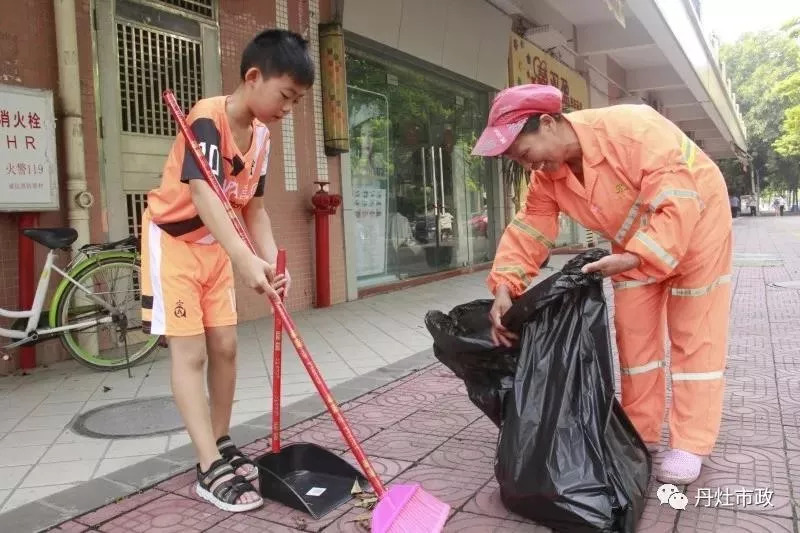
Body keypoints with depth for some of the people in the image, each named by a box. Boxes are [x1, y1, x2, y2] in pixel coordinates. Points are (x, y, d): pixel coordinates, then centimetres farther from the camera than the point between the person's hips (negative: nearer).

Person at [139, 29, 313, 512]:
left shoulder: (261, 136, 0)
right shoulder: (209, 118, -24)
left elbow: (253, 207, 3)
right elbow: (202, 192, -37)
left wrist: (273, 263, -11)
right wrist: (245, 258, -49)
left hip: (216, 245, 8)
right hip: (173, 239, -7)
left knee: (225, 346, 7)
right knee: (190, 352, -9)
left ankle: (222, 445, 21)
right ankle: (211, 470, -6)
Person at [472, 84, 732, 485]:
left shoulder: (631, 128, -36)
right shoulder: (547, 178, -14)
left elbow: (678, 204, -38)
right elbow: (528, 231, -16)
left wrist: (635, 258, -47)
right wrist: (504, 287, -29)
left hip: (694, 220, -6)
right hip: (633, 242, 6)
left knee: (694, 334, -1)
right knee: (633, 334, 5)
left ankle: (690, 444, 6)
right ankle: (642, 432, 17)